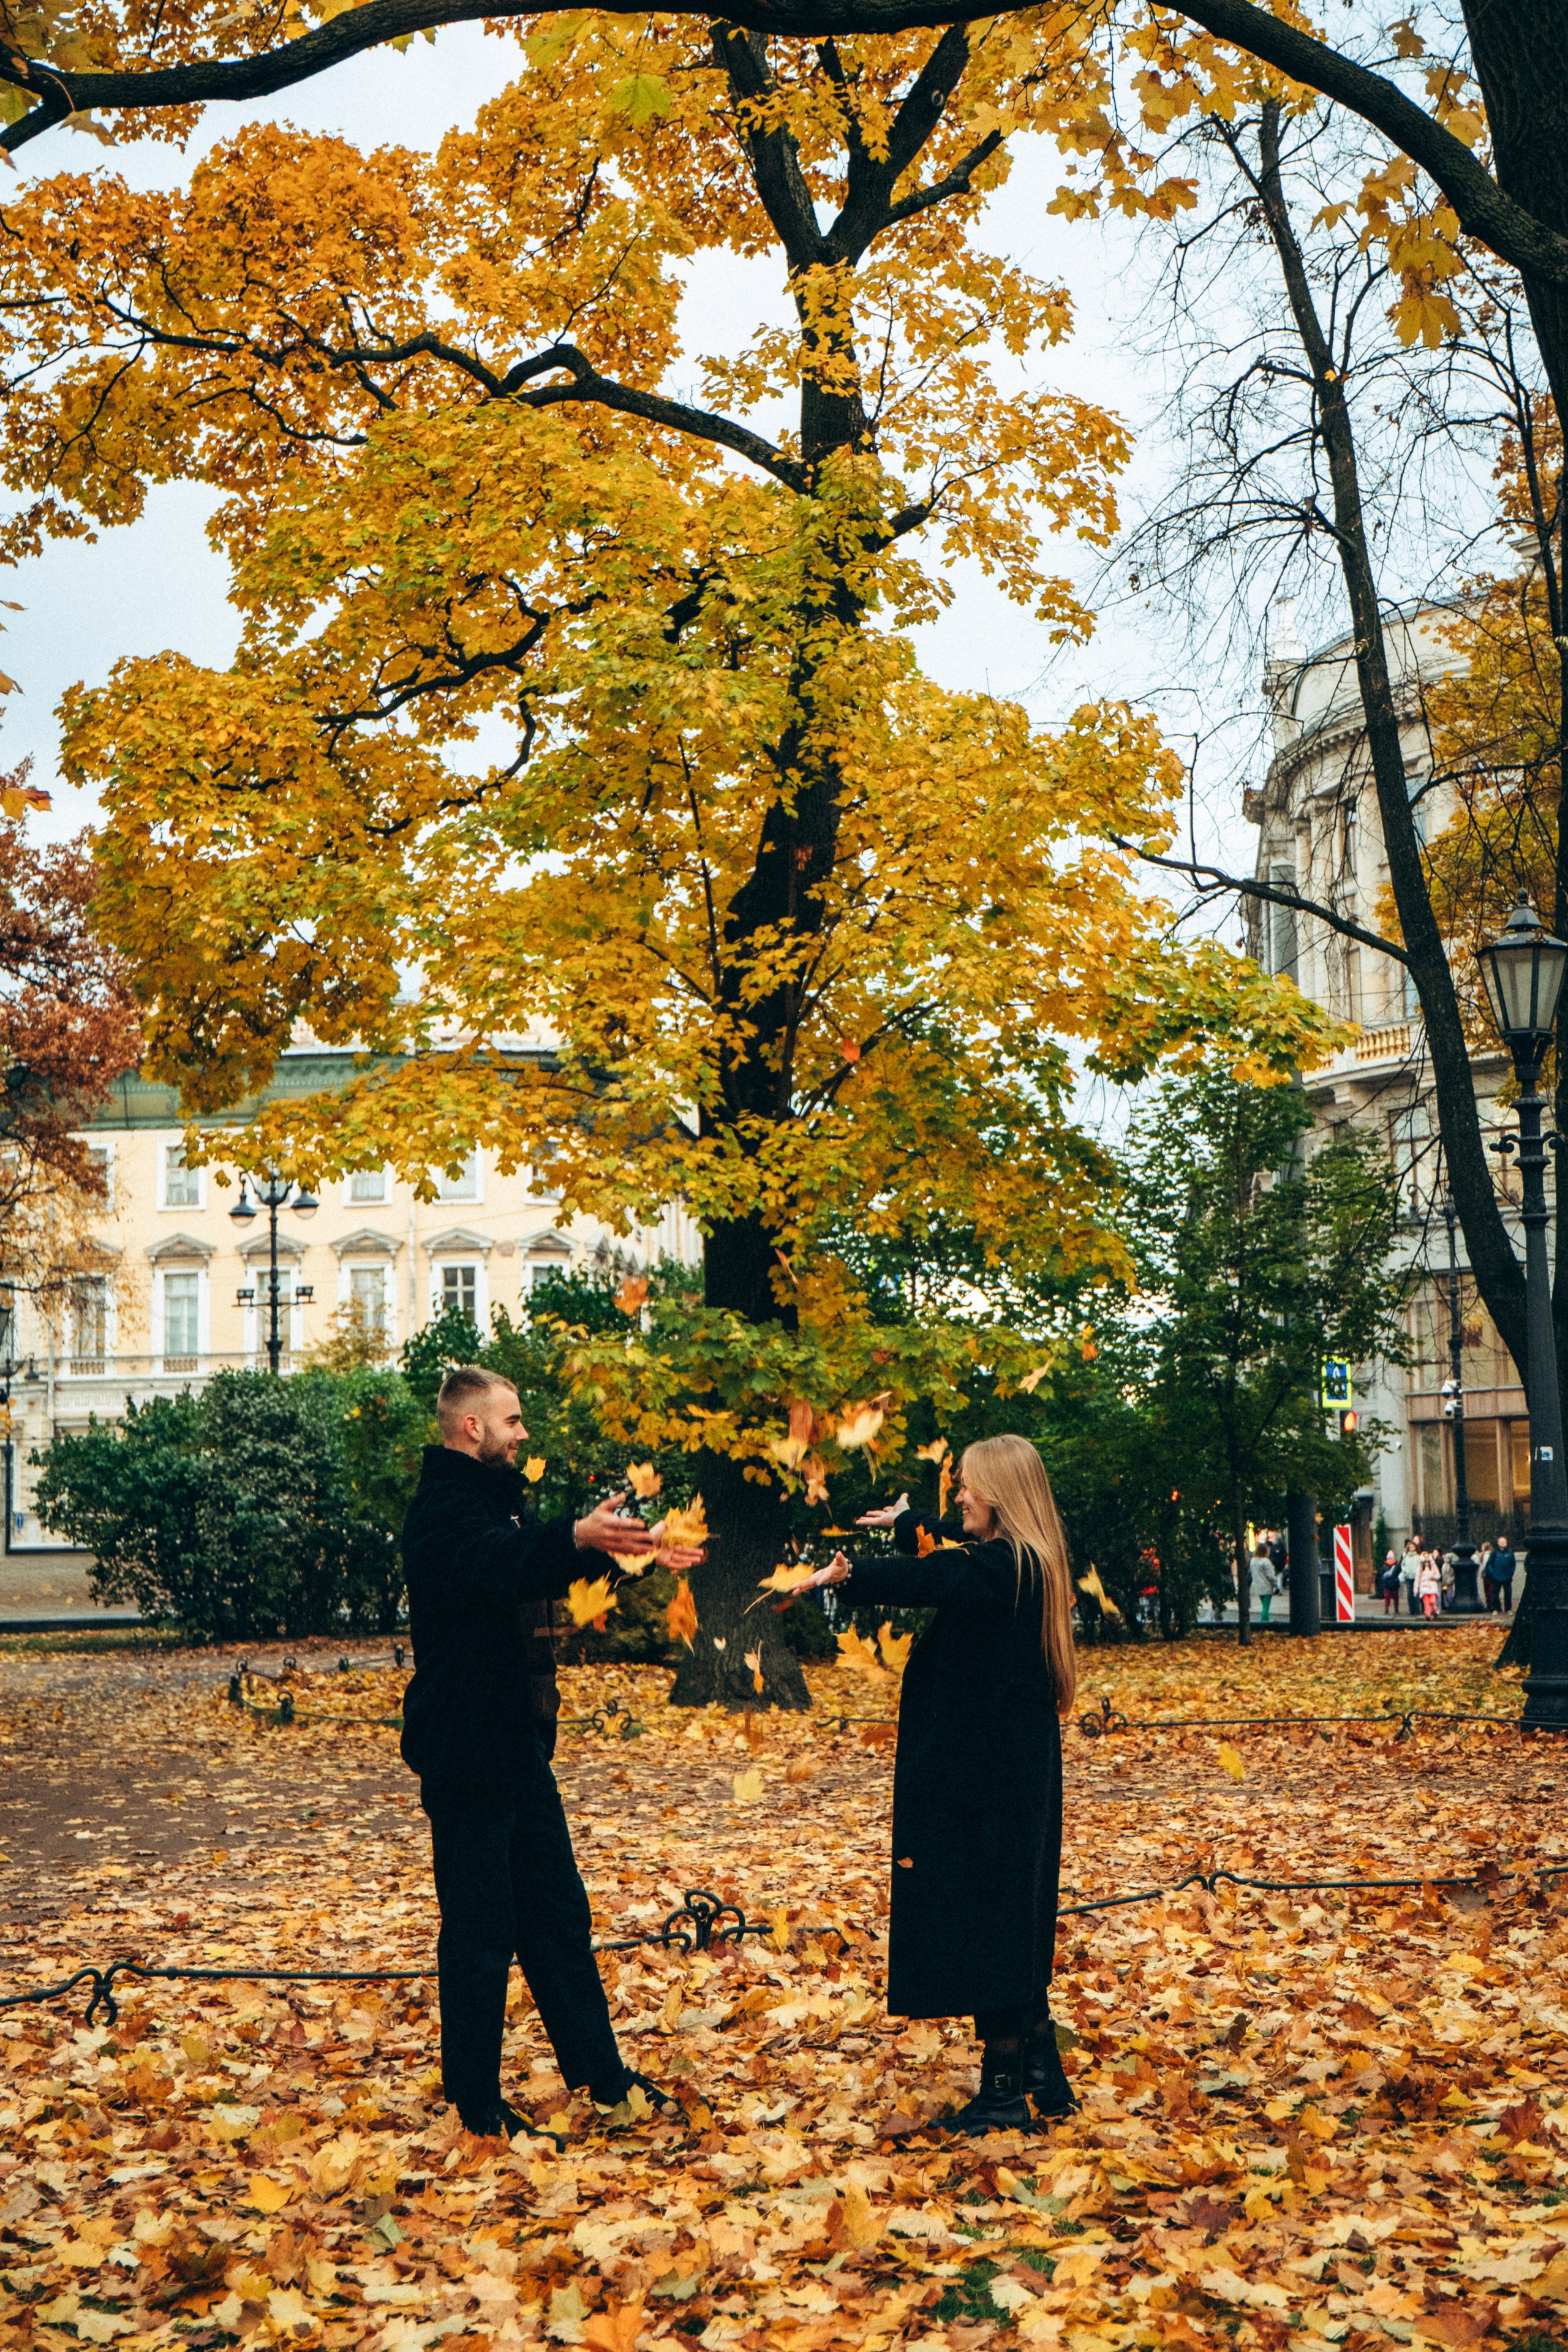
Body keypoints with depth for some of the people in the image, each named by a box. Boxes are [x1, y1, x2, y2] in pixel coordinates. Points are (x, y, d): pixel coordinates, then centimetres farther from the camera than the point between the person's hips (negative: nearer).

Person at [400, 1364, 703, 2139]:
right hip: (466, 1756, -10)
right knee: (480, 1930, -2)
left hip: (519, 1747, 10)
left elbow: (541, 1565, 33)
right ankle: (475, 2098, 9)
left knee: (557, 1913, 15)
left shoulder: (495, 1500, 14)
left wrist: (633, 1546, 34)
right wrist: (578, 1539, -57)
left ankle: (598, 2071, 23)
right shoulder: (443, 1510, -17)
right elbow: (499, 1566, -40)